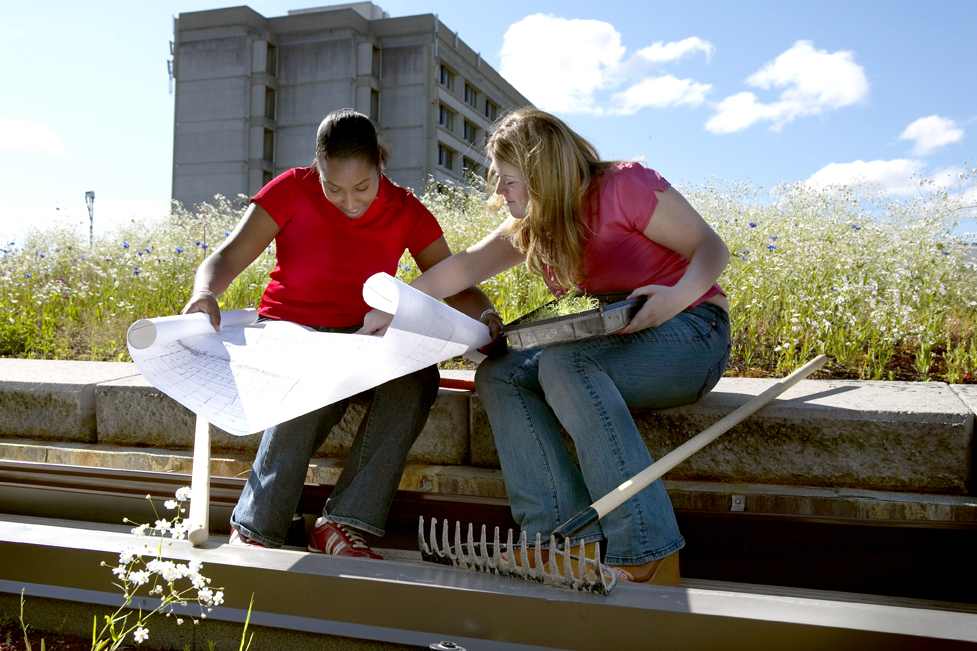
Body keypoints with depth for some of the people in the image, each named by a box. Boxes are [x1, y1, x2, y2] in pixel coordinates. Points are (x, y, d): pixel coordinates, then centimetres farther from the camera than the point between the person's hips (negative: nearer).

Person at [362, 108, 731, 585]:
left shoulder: (624, 186, -10)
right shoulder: (531, 227, 11)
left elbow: (712, 248, -9)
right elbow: (465, 267, 3)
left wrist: (680, 295, -29)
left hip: (690, 333, -7)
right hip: (615, 341, 7)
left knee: (564, 361, -35)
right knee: (497, 375, -13)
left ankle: (646, 558, -34)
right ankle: (568, 537, -23)